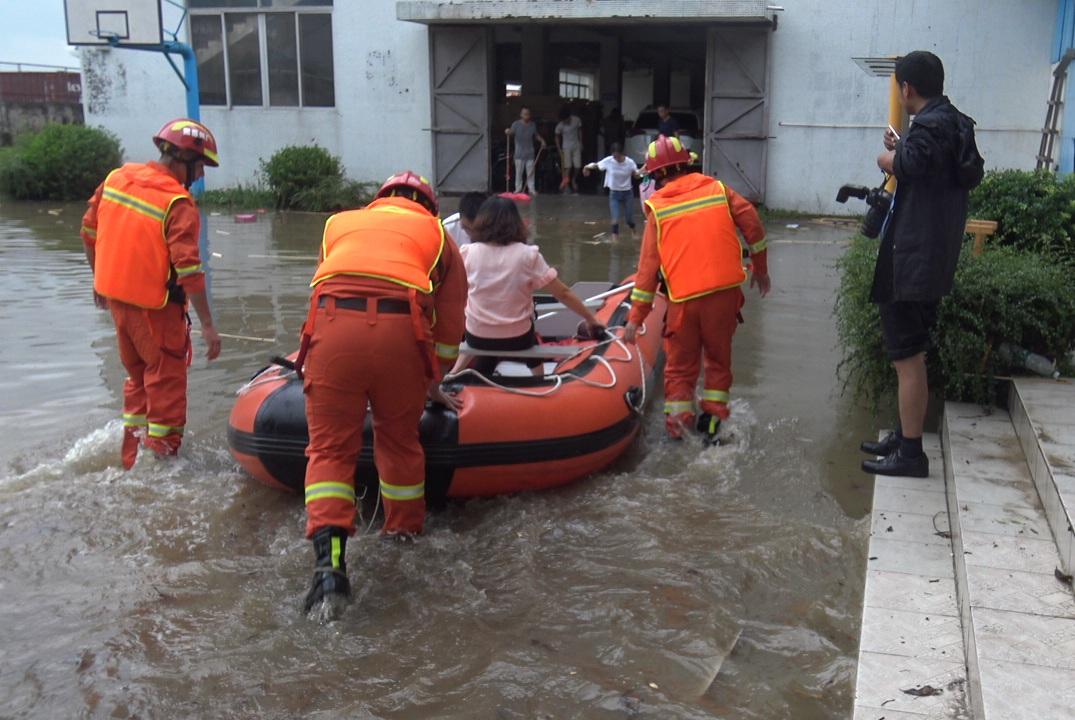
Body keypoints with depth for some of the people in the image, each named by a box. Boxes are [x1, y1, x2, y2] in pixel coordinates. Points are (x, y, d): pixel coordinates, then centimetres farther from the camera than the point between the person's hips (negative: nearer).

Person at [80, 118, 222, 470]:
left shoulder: (116, 177, 3)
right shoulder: (178, 204, -19)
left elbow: (89, 232, 12)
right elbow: (188, 269, -23)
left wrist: (100, 279, 24)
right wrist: (207, 325, -20)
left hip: (115, 296, 8)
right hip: (155, 307, -8)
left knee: (137, 374, 23)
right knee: (166, 379, 6)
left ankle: (131, 459, 33)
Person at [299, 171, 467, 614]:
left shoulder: (339, 223, 32)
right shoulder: (438, 234, 28)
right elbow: (449, 325, 26)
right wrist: (433, 384, 40)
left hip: (333, 324, 0)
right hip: (401, 331, 0)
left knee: (330, 447, 7)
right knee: (399, 440, 20)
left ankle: (329, 558, -7)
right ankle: (405, 534, 32)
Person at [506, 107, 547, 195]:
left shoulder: (533, 124, 9)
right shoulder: (516, 124, -4)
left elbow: (536, 135, 22)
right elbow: (511, 133, -18)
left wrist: (542, 140, 7)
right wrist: (508, 132, -41)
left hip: (530, 153, 3)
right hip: (519, 153, -3)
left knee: (530, 172, 4)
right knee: (519, 171, 0)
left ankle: (531, 189, 9)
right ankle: (518, 189, 7)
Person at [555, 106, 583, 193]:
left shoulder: (577, 120, -8)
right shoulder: (560, 126, -16)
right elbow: (557, 137, -3)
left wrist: (581, 143, 8)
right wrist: (559, 149, -4)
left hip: (576, 146, 3)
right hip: (566, 147, -3)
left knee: (577, 166, 5)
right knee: (567, 166, -10)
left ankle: (573, 181, 27)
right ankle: (565, 182, -3)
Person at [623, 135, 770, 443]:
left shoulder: (658, 208, 4)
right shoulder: (718, 189, 8)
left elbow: (648, 265, 0)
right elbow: (752, 223, 3)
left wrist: (635, 317, 2)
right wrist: (760, 269, 17)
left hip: (683, 297, -1)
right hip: (724, 290, 2)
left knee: (680, 367, 11)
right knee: (719, 359, 17)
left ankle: (678, 424, 5)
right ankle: (713, 421, 16)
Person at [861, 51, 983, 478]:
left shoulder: (931, 125, -17)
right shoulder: (955, 124, 12)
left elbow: (910, 164, -34)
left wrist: (890, 157, -11)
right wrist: (901, 149, 29)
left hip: (911, 263, -10)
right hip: (932, 261, 10)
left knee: (907, 357, -4)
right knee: (910, 354, 19)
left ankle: (911, 454, 3)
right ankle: (905, 436, 30)